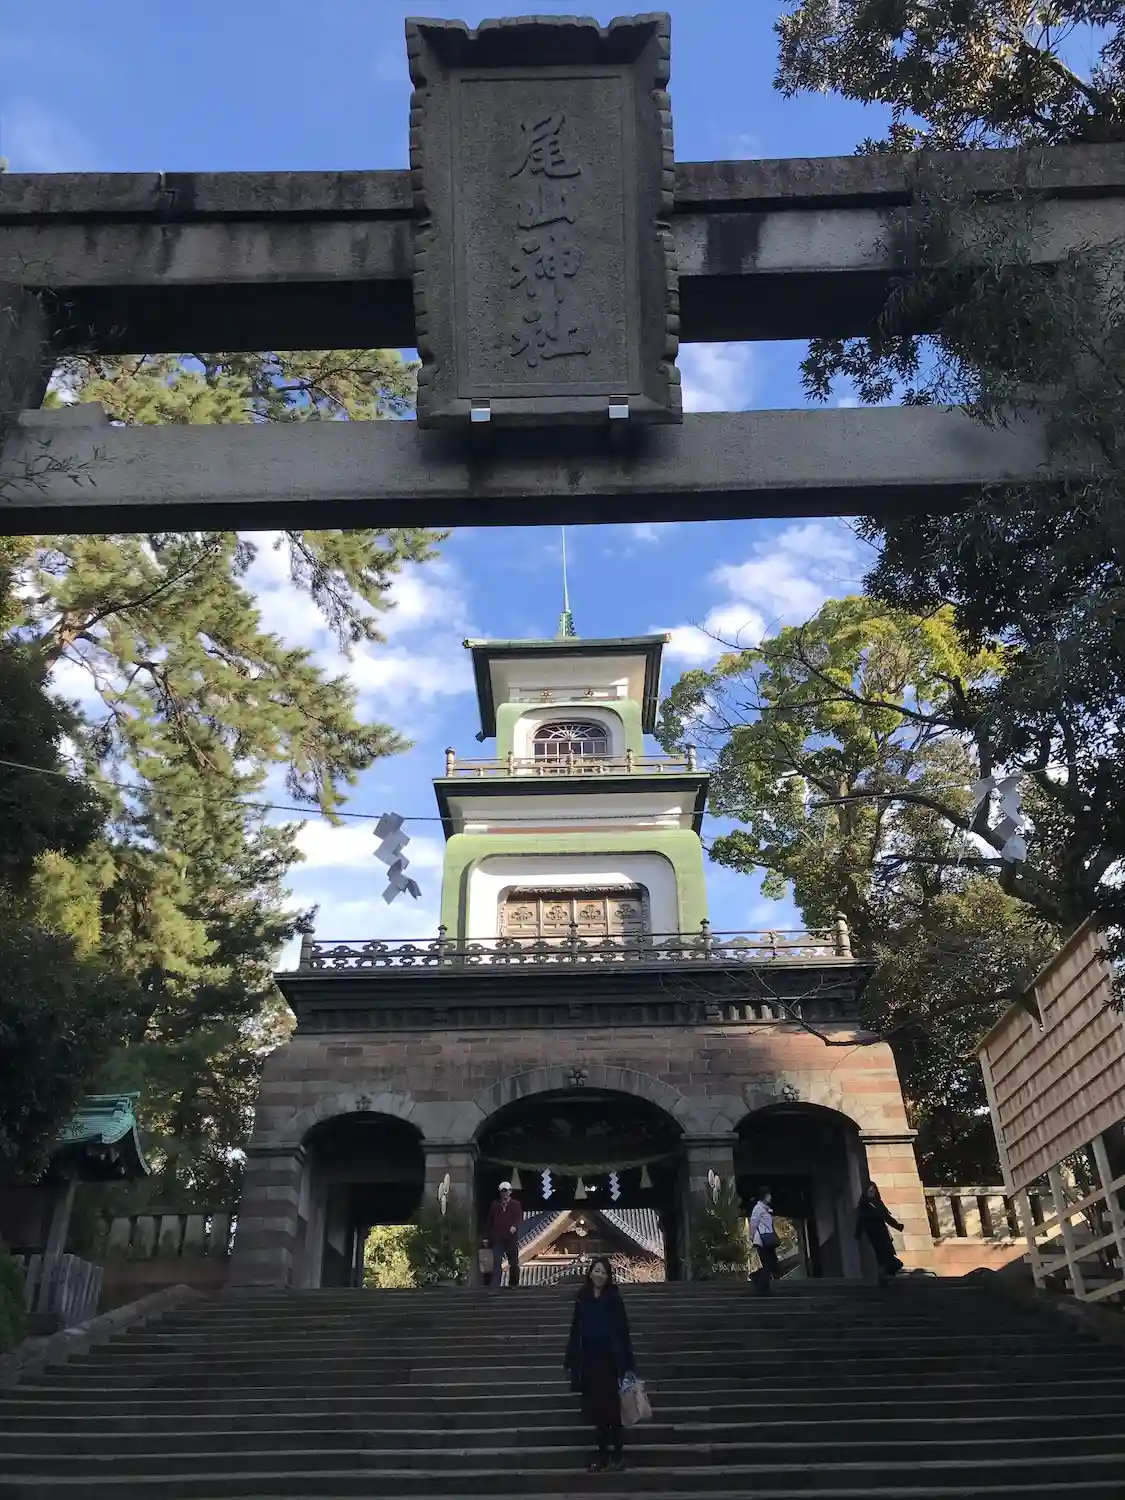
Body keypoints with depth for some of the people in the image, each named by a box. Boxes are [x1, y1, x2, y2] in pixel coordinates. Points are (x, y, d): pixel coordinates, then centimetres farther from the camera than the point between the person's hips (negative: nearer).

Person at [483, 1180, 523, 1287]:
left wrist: (515, 1226, -29)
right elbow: (489, 1221, 12)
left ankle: (513, 1284, 23)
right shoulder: (495, 1205, 10)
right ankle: (493, 1286, -10)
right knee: (496, 1264, -7)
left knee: (514, 1264, 8)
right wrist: (486, 1237, 8)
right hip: (497, 1239, 1)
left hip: (512, 1239, 0)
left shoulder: (516, 1204, 5)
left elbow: (519, 1219, -8)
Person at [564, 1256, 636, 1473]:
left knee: (611, 1407, 2)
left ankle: (617, 1453, 14)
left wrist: (628, 1363, -11)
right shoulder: (582, 1298, 3)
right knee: (596, 1408, 9)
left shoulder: (614, 1299, -6)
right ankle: (603, 1453, 20)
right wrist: (570, 1361, 3)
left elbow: (623, 1331, -7)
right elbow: (575, 1330, 5)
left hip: (609, 1360, -3)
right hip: (588, 1360, 3)